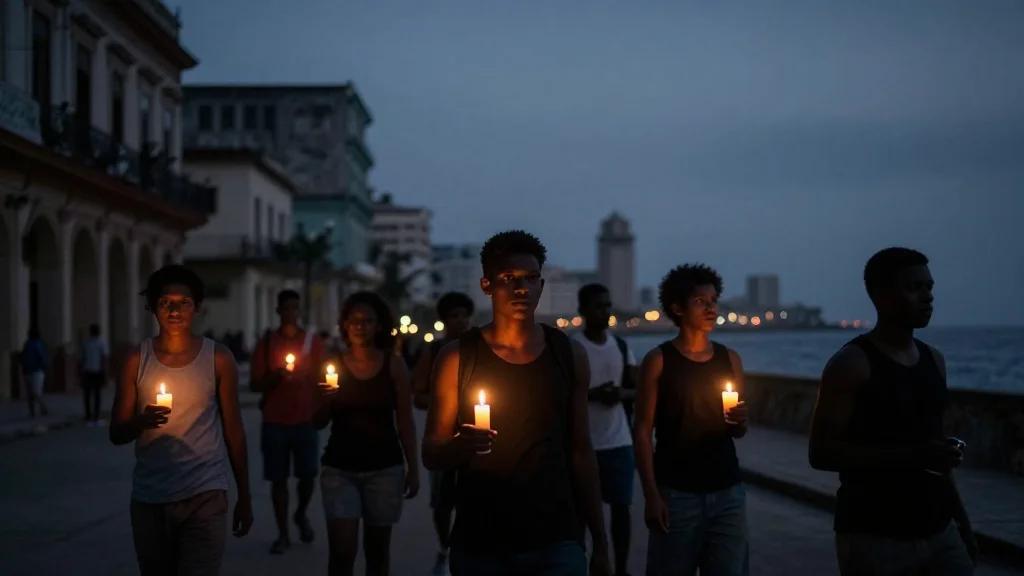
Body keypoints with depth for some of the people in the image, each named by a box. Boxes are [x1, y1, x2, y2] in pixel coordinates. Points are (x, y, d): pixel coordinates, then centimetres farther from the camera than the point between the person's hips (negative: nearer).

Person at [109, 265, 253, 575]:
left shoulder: (218, 358, -1)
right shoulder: (137, 359, 2)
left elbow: (233, 431, 5)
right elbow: (116, 434, 3)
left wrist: (244, 497, 7)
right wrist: (141, 421, -20)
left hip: (204, 496, -2)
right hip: (148, 499, 2)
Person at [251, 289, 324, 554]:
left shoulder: (313, 341, 5)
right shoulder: (266, 343, 3)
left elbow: (320, 380, 9)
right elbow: (256, 385, 2)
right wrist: (276, 375, -16)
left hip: (306, 420, 0)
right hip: (274, 421, 0)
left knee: (308, 474, 0)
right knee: (278, 478, -1)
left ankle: (301, 515, 28)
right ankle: (283, 533, 8)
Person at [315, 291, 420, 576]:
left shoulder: (393, 364, 0)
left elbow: (405, 421, 4)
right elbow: (318, 422, 7)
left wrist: (413, 469, 1)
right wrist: (326, 399, -13)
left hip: (384, 469, 0)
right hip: (339, 468, 0)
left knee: (377, 548, 8)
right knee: (342, 550, -8)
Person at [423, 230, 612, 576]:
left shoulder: (568, 354, 3)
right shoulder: (457, 357, -2)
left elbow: (581, 452, 9)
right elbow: (431, 456, 0)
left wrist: (600, 541, 8)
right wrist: (459, 448, -23)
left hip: (556, 543, 1)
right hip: (479, 546, 0)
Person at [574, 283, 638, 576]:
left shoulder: (621, 346, 8)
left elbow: (639, 389, 11)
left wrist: (623, 393, -11)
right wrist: (592, 394, -21)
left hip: (619, 441, 4)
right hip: (582, 442, -4)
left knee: (621, 506, 7)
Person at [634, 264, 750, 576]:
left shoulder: (730, 358, 8)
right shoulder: (659, 360, -4)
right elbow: (642, 431, -6)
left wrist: (740, 423, -6)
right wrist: (651, 495, -12)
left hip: (727, 492, 4)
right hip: (676, 493, -4)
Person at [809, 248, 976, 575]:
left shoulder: (933, 360, 11)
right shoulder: (851, 364, -10)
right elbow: (821, 453, -16)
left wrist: (962, 521, 17)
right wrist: (912, 456, -23)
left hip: (939, 533, 6)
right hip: (874, 538, -6)